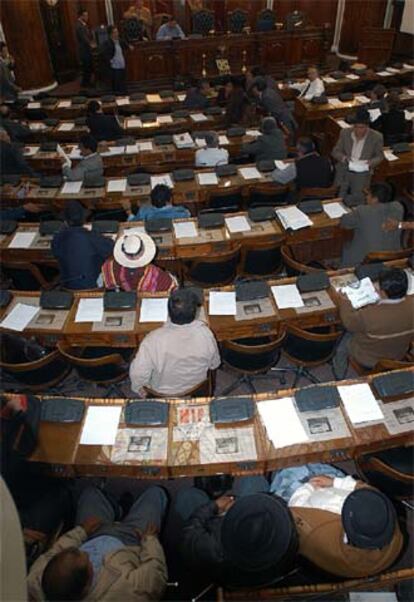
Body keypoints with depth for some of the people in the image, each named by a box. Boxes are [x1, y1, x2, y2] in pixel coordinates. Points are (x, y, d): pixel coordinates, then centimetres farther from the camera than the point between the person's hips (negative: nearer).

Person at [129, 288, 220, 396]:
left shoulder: (153, 340, -35)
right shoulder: (205, 333, -27)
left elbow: (137, 374, -25)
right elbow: (215, 364, -10)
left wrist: (138, 388, -3)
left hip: (163, 391, -2)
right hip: (197, 386, 2)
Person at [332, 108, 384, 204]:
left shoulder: (376, 137, -10)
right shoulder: (345, 133, -5)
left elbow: (380, 156, 3)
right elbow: (335, 151, 3)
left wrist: (371, 162, -19)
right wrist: (343, 157, -19)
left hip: (362, 174, -1)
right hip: (344, 172, 2)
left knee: (356, 201, -6)